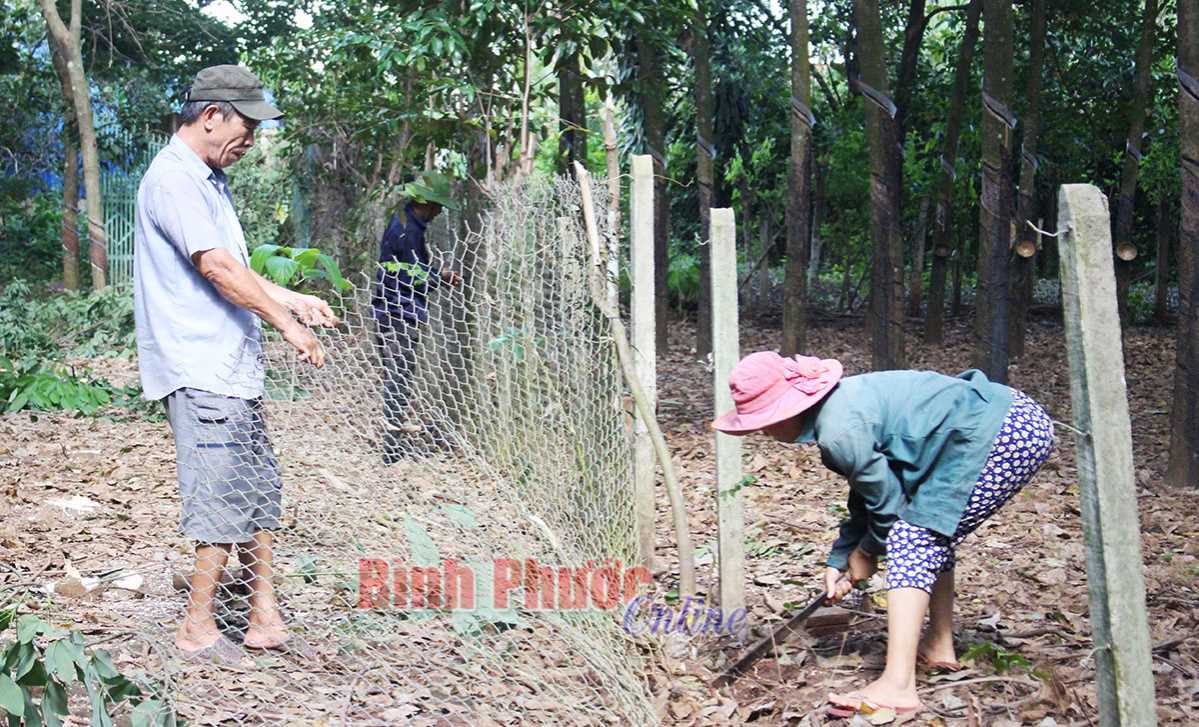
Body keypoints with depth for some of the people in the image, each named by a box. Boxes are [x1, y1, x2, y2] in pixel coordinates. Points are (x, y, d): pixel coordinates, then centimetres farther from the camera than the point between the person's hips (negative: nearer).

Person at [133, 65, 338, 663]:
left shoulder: (208, 180, 19)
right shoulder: (172, 178, -14)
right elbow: (215, 267, -20)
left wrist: (291, 299, 20)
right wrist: (286, 324, -16)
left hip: (232, 367, 10)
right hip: (199, 371, -10)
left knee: (260, 490, 12)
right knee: (224, 500, -6)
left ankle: (263, 614, 18)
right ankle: (197, 627, 5)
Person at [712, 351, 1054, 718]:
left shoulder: (839, 430, -17)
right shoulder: (840, 405, 15)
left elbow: (887, 500, -8)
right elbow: (867, 492, 23)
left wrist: (867, 552, 11)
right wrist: (839, 560, 20)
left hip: (1007, 434, -11)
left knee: (911, 541, -11)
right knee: (933, 528, 23)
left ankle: (897, 686, -17)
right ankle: (939, 646, 35)